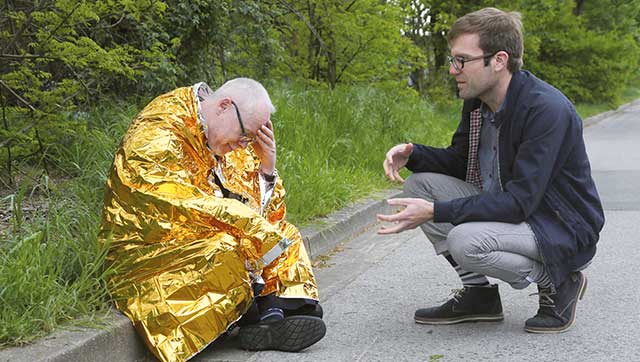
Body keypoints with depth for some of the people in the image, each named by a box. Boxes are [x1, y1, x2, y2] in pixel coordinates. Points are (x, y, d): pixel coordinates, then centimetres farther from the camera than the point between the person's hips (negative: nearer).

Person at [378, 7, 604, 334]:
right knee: (420, 184, -4)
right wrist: (412, 155, -9)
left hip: (564, 231, -9)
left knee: (465, 241, -33)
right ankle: (478, 293, 2)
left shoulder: (548, 110, -27)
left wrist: (435, 212, -34)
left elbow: (519, 201, -30)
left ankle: (557, 282, -5)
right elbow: (458, 162, 13)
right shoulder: (476, 101, -1)